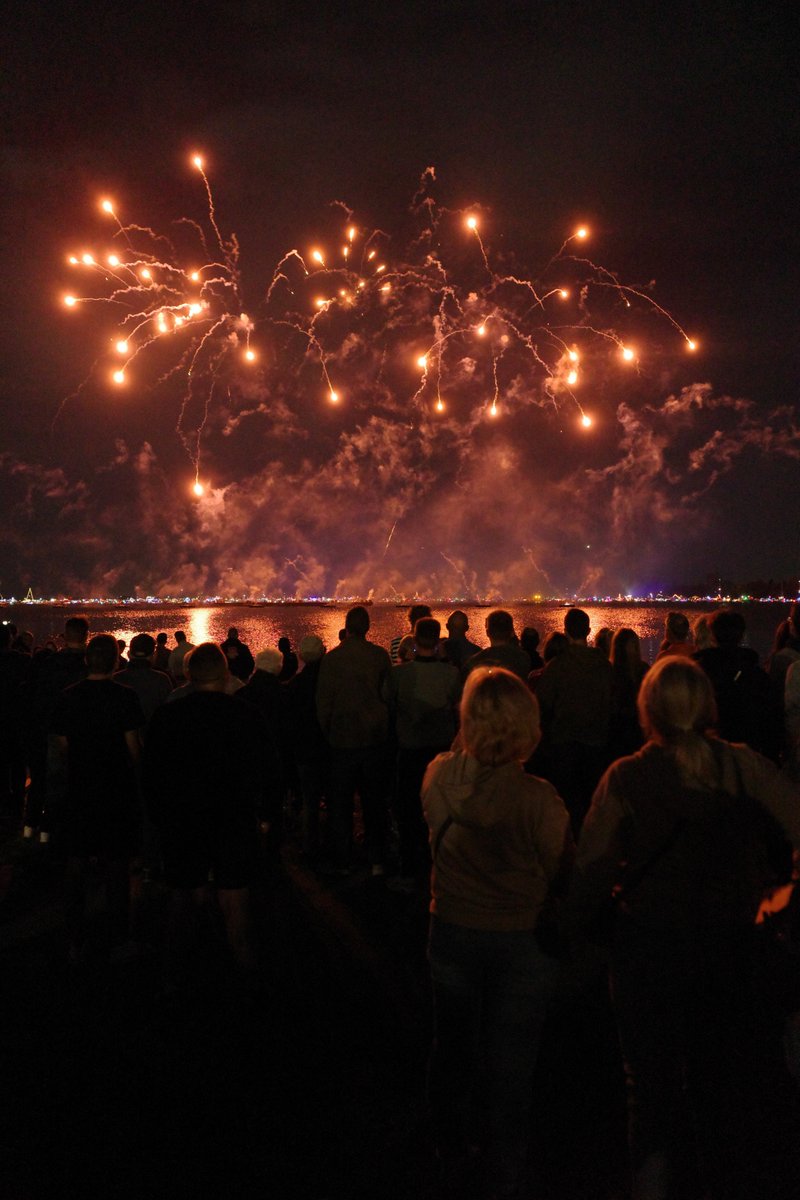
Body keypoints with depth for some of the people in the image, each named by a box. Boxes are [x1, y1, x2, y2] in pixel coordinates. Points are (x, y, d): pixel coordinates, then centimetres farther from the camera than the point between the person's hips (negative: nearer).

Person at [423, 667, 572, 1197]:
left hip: (452, 933, 3)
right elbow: (563, 874, -13)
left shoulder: (439, 776, -16)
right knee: (510, 1064, 17)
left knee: (454, 1051, 25)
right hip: (520, 944, -3)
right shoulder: (538, 798, -27)